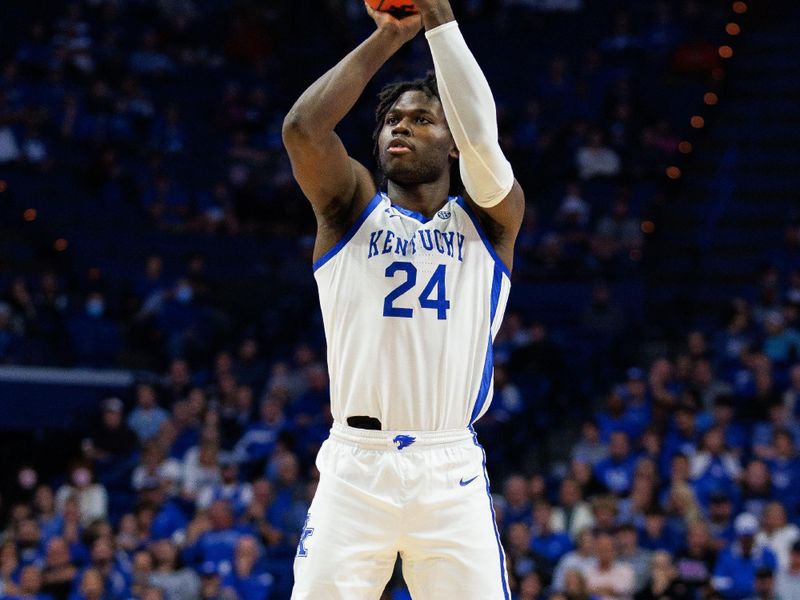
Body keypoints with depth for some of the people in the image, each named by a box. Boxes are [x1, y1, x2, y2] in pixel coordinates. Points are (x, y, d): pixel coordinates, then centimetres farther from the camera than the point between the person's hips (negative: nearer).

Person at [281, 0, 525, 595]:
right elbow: (303, 127, -9)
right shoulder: (352, 210, 9)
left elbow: (481, 137, -12)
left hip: (452, 473, 0)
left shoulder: (489, 220, 9)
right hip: (355, 466, 0)